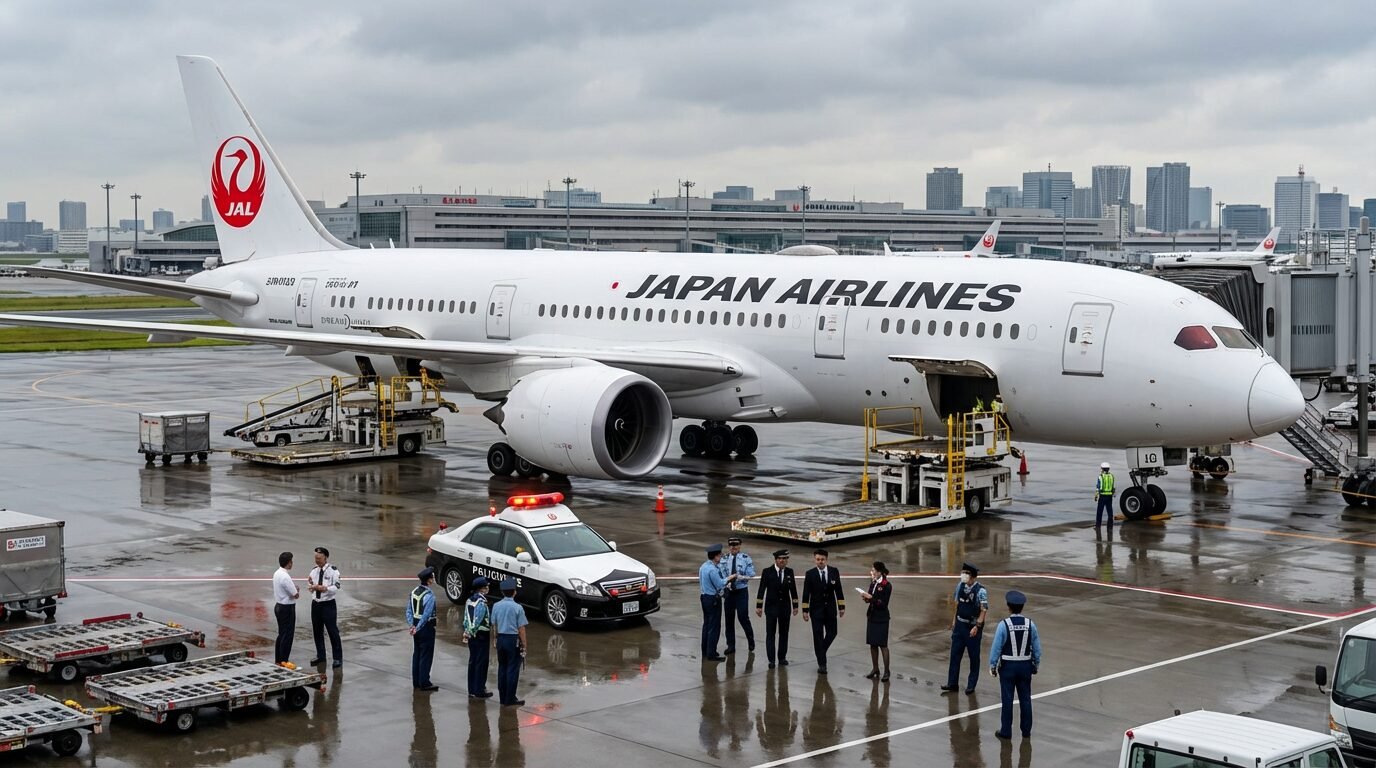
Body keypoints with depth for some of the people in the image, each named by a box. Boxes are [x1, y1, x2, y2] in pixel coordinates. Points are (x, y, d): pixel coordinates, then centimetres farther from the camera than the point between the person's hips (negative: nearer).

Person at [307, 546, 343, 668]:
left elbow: (336, 588, -19)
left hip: (328, 605, -6)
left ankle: (338, 658, 8)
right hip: (315, 604, 6)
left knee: (333, 632, -1)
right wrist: (310, 586, -10)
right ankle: (320, 656, 30)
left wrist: (323, 588, -31)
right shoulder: (314, 570, 7)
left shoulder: (333, 571, -12)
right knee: (317, 631, 15)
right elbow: (309, 586, 13)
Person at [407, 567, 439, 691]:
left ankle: (416, 682, 22)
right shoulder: (429, 595, -20)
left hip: (416, 626, 8)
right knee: (426, 655, 0)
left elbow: (409, 610, 6)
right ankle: (424, 683, 5)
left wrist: (411, 625, 2)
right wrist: (417, 628, -15)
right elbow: (426, 615, -22)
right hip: (426, 627, -8)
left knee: (416, 654, 15)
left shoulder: (414, 592, 5)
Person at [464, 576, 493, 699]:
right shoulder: (481, 603, -19)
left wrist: (467, 632, 9)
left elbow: (466, 618, 10)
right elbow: (477, 620, -22)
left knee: (472, 662, 13)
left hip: (472, 636, 9)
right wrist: (471, 632, -12)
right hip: (482, 636, -9)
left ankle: (472, 690, 20)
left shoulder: (469, 600, 9)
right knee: (481, 663, -1)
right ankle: (479, 691, 3)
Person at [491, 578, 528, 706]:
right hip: (513, 639, -5)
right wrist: (524, 645, -5)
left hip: (500, 639, 5)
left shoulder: (496, 606, 1)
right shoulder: (517, 608, -14)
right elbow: (521, 628, -12)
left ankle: (502, 698, 19)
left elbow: (494, 625, 9)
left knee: (502, 667, 13)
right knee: (512, 669, 1)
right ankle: (510, 699, 3)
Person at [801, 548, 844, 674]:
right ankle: (821, 664, 2)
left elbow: (838, 590, 4)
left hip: (830, 609, 2)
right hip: (816, 609, -2)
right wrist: (805, 610, -7)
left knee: (832, 633, 6)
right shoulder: (810, 574, -7)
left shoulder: (834, 572, -1)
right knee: (818, 635, -2)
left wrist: (841, 607, 2)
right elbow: (806, 593, -5)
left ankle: (821, 651, 33)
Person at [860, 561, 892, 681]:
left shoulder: (886, 586, -15)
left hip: (881, 619, -7)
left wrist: (871, 598, -22)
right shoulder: (873, 583, 6)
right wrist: (866, 597, -7)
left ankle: (886, 671, 6)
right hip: (872, 616, 7)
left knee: (883, 645, -2)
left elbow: (883, 604, -18)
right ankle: (875, 669, 22)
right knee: (872, 644, 11)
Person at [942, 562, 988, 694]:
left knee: (974, 656, 7)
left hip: (973, 627, -6)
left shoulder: (980, 591, -18)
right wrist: (954, 619, 12)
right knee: (955, 654, 9)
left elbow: (984, 610, -16)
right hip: (960, 624, 6)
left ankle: (971, 685, 18)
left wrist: (977, 626, -20)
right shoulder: (960, 586, 0)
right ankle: (952, 683, 17)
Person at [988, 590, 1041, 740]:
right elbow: (1037, 648, 2)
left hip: (1007, 666, -3)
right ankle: (1026, 730, 21)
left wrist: (992, 665, 0)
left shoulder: (1003, 625, -15)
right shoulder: (1030, 625, -5)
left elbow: (996, 647, -11)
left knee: (1007, 699, 4)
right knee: (1025, 699, 12)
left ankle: (1006, 731, 10)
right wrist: (1036, 664, 15)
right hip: (1025, 666, 3)